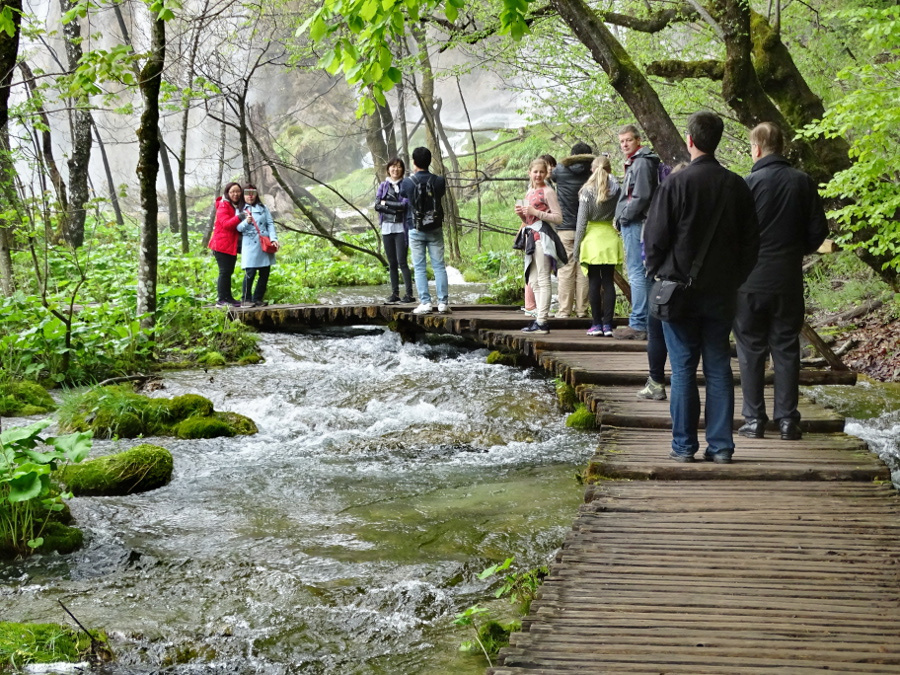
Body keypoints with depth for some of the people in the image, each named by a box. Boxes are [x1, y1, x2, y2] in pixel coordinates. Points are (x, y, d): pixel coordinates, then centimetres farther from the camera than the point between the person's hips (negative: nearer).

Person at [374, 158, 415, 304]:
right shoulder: (383, 185, 11)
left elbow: (404, 205, -11)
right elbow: (377, 205, -1)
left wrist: (385, 203, -5)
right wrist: (395, 208, -11)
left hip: (401, 228, -4)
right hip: (386, 227, 4)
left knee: (402, 262, -10)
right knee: (392, 263, 7)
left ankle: (409, 294, -8)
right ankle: (395, 293, 12)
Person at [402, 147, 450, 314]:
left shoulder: (408, 183, -10)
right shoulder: (439, 181, -6)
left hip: (416, 230, -2)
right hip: (435, 229, 2)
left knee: (419, 267, 3)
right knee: (439, 266, 5)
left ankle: (425, 302, -3)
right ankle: (443, 302, 1)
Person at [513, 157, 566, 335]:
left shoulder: (547, 191, -6)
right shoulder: (529, 192, 18)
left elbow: (558, 218, -12)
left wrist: (536, 212, -16)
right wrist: (521, 214, 3)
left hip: (542, 237, -9)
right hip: (530, 236, 9)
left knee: (543, 280, -9)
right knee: (533, 281, 9)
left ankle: (542, 321, -11)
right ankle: (540, 318, 13)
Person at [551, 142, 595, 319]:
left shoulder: (561, 171, -1)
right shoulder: (592, 175, 0)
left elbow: (551, 178, 20)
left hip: (565, 228, -1)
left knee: (565, 270, -2)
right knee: (583, 271, 4)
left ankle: (564, 310, -3)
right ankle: (582, 309, 5)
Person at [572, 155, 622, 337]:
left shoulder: (587, 190, -6)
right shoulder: (616, 189, 2)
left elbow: (581, 220, -6)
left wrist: (577, 247, -3)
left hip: (592, 238, -2)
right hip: (610, 238, 3)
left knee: (594, 282, 2)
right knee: (608, 281, 5)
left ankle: (597, 323, 2)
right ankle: (607, 324, 2)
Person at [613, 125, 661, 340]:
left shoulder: (642, 163, -12)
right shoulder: (634, 163, 20)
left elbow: (641, 197, -20)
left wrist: (623, 218, -13)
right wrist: (622, 219, 14)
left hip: (636, 224, -11)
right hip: (634, 224, 11)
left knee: (637, 273, -11)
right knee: (640, 273, 12)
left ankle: (638, 325, -12)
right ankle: (646, 322, 17)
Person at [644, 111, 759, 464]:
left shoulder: (676, 183, -11)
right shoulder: (736, 185, 2)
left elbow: (655, 236, -7)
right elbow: (750, 240, 7)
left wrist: (657, 272, 8)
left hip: (680, 289, -3)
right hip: (722, 292, 3)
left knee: (683, 368, 2)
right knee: (719, 367, 8)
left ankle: (684, 445, 5)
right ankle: (721, 445, 8)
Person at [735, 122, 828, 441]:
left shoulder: (747, 184, -12)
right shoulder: (803, 183, -2)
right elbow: (818, 231, 2)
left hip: (751, 280, -3)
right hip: (789, 280, 3)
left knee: (751, 350, 7)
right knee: (786, 349, 10)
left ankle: (754, 420, 8)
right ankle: (787, 420, 9)